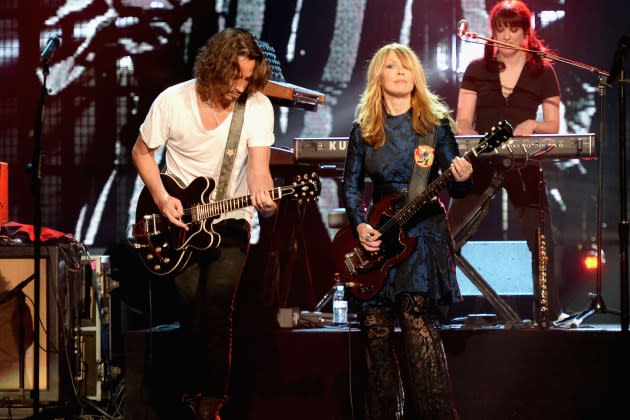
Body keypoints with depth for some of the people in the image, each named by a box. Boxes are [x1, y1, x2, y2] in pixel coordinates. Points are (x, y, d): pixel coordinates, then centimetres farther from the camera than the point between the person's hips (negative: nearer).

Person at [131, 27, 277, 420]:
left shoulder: (258, 106, -10)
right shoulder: (172, 101, -9)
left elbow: (258, 169, -15)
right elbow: (142, 151, 5)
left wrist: (263, 199, -37)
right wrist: (161, 198, -9)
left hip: (231, 222, -1)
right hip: (179, 223, 1)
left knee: (217, 299, -20)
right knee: (192, 300, -13)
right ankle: (194, 387, 12)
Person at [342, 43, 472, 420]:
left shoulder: (435, 123, 1)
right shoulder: (364, 129, 7)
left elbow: (458, 189, 1)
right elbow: (351, 185, 10)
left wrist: (462, 177, -23)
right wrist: (360, 225, -7)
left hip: (423, 235, -3)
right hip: (377, 236, 3)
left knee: (418, 325, -17)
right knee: (375, 331, 0)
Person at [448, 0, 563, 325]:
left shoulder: (543, 72, 3)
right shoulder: (477, 69, 5)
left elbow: (553, 126, 5)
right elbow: (462, 123, 2)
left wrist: (531, 124, -16)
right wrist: (481, 140, -18)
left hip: (524, 164, -1)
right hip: (479, 160, 1)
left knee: (540, 239, -5)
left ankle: (547, 314, 3)